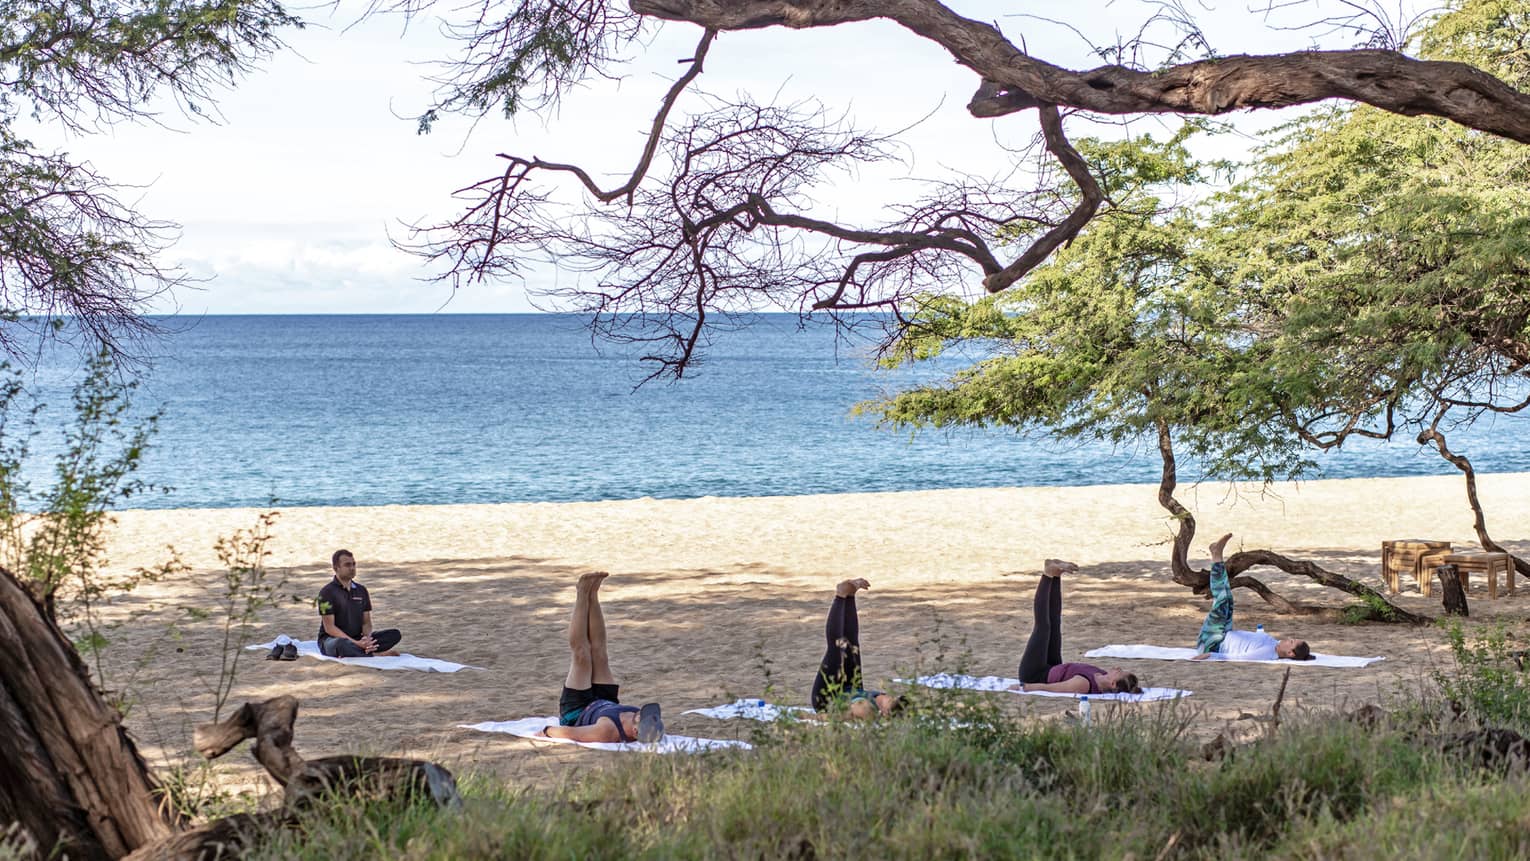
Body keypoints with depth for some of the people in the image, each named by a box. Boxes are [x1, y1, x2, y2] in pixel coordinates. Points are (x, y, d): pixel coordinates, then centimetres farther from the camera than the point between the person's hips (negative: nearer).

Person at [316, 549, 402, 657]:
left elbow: (366, 622, 11)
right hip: (331, 639, -6)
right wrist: (356, 643, -24)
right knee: (341, 645, -43)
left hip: (357, 639, 6)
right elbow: (329, 628, -14)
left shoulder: (361, 590, 12)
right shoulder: (327, 592, -8)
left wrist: (367, 639, -14)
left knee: (395, 634, -13)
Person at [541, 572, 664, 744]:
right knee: (599, 656, 6)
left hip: (575, 713, -4)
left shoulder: (607, 731, -49)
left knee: (581, 656, -1)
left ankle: (582, 595, 19)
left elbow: (566, 733, -39)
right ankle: (592, 594, 23)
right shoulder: (649, 730, -34)